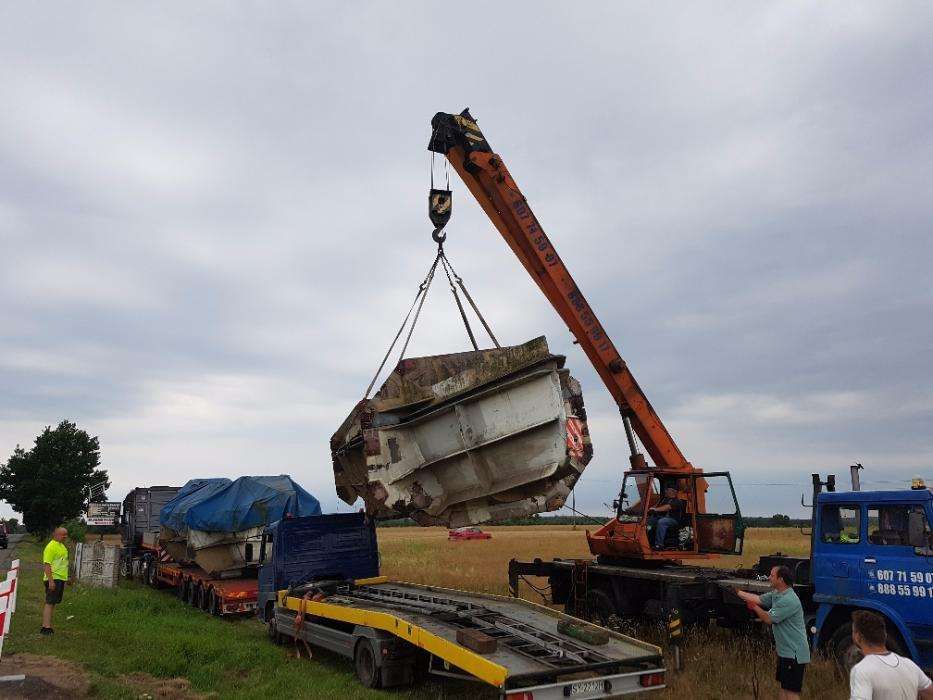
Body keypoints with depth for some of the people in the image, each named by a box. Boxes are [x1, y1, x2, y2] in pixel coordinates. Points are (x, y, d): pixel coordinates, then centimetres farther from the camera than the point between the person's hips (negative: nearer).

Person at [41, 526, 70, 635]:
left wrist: (67, 577, 24)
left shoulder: (62, 546, 16)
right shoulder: (51, 547, -14)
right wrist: (51, 581, -25)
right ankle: (46, 627, -9)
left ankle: (46, 625, 19)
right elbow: (47, 565, -20)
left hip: (61, 579, 10)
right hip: (53, 579, -9)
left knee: (53, 602, 13)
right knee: (50, 602, -9)